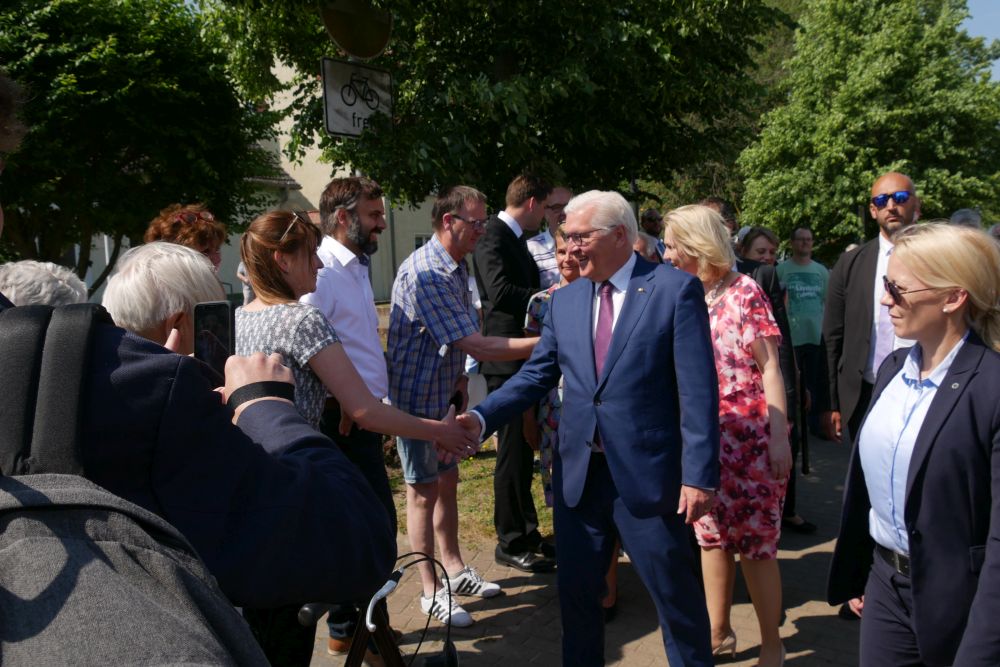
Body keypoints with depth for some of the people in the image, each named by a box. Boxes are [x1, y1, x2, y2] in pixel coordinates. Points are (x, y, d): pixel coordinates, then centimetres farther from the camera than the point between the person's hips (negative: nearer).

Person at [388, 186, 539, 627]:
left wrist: (460, 379, 3)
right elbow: (475, 345, -29)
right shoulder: (424, 273, -26)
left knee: (447, 481, 16)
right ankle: (431, 591, 16)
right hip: (415, 396, -8)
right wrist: (544, 343, -27)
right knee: (424, 490, 3)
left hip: (444, 393, 8)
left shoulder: (457, 267, 5)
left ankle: (454, 569, 32)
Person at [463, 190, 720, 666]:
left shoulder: (675, 289, -8)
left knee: (675, 595, 11)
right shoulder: (564, 300, 8)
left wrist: (699, 476, -14)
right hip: (577, 472, 5)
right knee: (575, 590, 17)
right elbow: (537, 374, 8)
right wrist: (481, 417, -7)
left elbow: (698, 390, -11)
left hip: (647, 473, -4)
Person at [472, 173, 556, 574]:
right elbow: (501, 291, -27)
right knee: (513, 452, -1)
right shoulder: (493, 236, -13)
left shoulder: (514, 238, 17)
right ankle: (511, 543, 11)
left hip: (526, 358, 10)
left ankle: (527, 533, 28)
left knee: (523, 450, 16)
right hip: (507, 359, -10)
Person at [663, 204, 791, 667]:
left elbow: (769, 369, -8)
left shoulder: (744, 291, -7)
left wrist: (780, 436, -13)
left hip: (748, 437, -5)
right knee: (711, 535, 14)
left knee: (755, 541, 2)